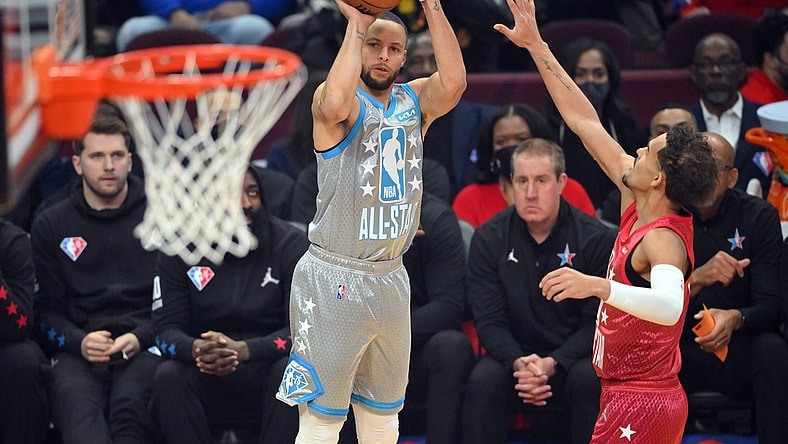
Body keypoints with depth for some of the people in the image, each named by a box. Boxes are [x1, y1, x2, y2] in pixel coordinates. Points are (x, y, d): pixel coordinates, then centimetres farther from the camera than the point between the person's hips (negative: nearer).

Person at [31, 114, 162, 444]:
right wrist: (79, 342, -6)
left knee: (130, 405, -36)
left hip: (144, 347, 0)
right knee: (78, 410, -36)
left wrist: (139, 338, -7)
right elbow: (46, 309, 15)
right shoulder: (50, 225, 19)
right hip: (78, 351, 0)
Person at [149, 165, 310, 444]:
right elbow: (166, 329, -2)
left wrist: (244, 350, -29)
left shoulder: (291, 244, -4)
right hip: (208, 380, 1)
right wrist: (196, 349, -28)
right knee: (168, 376, -30)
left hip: (268, 373, -1)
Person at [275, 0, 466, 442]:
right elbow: (335, 105, -34)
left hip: (390, 279, 6)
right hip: (334, 279, -6)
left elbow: (453, 84, -14)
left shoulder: (415, 101, 8)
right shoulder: (346, 102, -8)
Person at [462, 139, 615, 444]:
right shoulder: (489, 239, -1)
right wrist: (518, 363, -25)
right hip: (514, 353, 1)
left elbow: (597, 322, -7)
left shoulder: (597, 239, -6)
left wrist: (553, 364, -24)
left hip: (572, 356, -1)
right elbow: (489, 321, -4)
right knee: (482, 381, -31)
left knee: (589, 379, -34)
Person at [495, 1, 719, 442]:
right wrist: (536, 45, 12)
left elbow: (669, 306, -44)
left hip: (638, 405, -10)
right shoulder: (640, 205, 4)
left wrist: (597, 286, -55)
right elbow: (585, 121, 10)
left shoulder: (663, 240, -21)